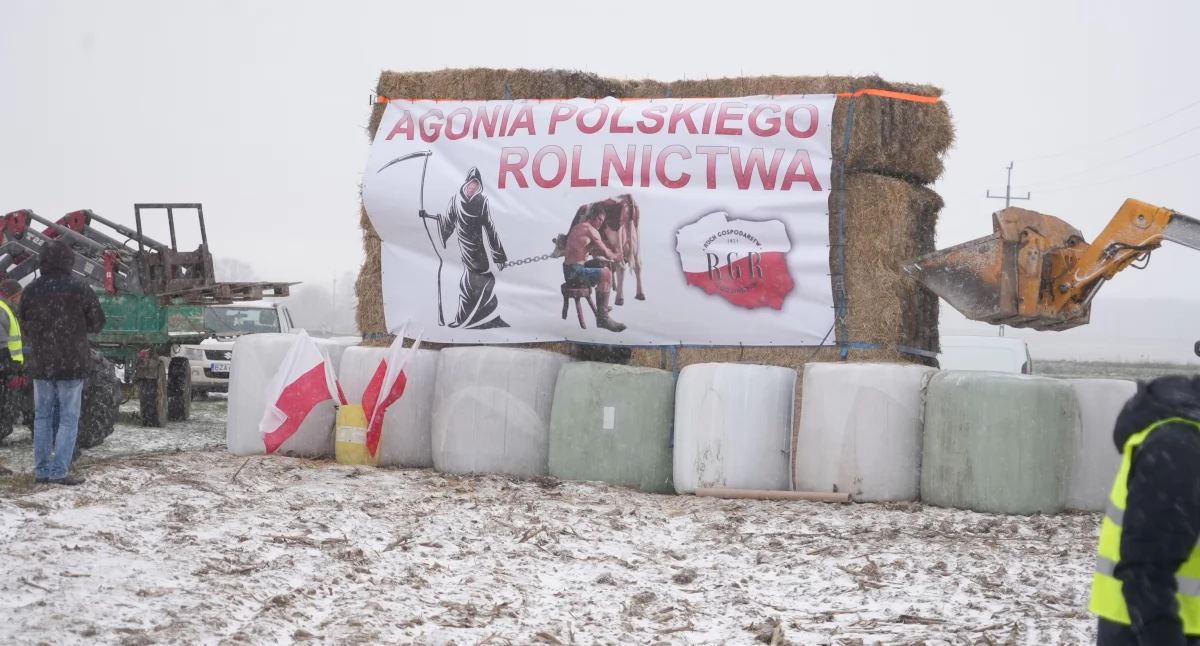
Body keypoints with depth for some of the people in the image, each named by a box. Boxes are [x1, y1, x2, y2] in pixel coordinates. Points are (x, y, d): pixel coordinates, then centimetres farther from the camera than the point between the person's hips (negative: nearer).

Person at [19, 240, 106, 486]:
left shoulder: (31, 290, 0)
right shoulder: (80, 288, -10)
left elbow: (25, 325, 10)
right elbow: (97, 323, 0)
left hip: (40, 363, 4)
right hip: (71, 363, -3)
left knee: (42, 416, 13)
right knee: (68, 418, 1)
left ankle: (41, 470, 13)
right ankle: (58, 472, -6)